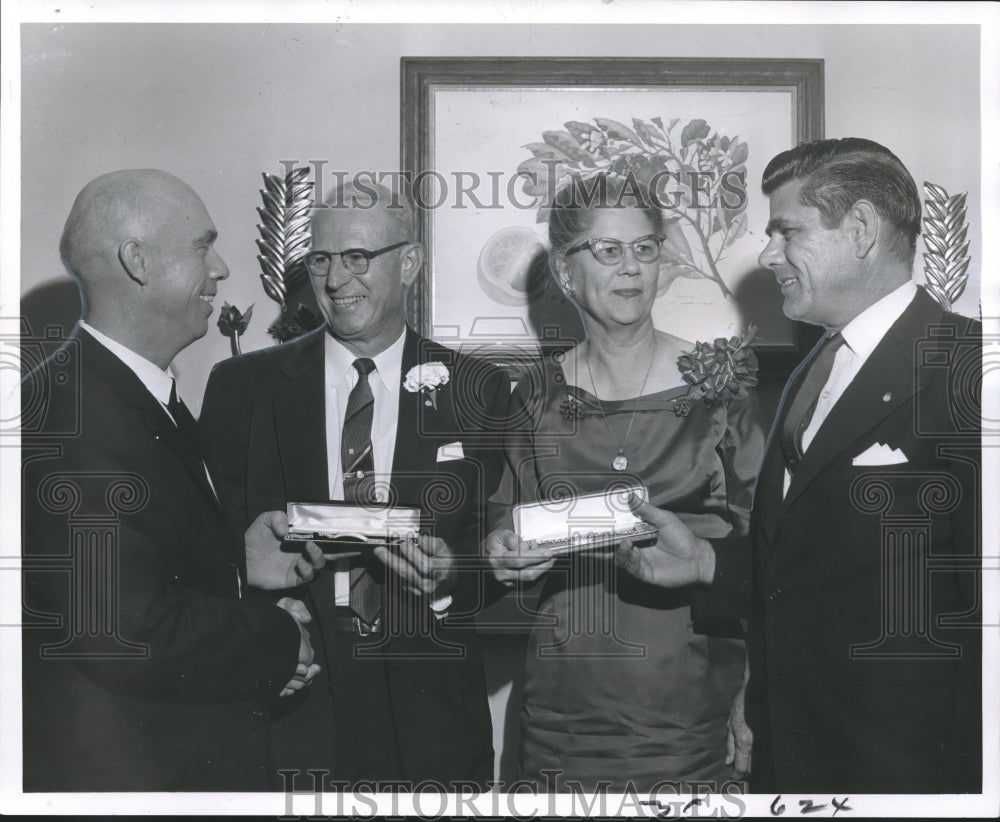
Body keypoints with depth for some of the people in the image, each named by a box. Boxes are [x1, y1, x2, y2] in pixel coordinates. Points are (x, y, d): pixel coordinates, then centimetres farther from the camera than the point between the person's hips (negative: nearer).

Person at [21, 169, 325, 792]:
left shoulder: (147, 399, 10)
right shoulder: (68, 418, -23)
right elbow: (124, 633, -28)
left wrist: (238, 563, 2)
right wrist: (280, 641, -16)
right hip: (121, 770, -9)